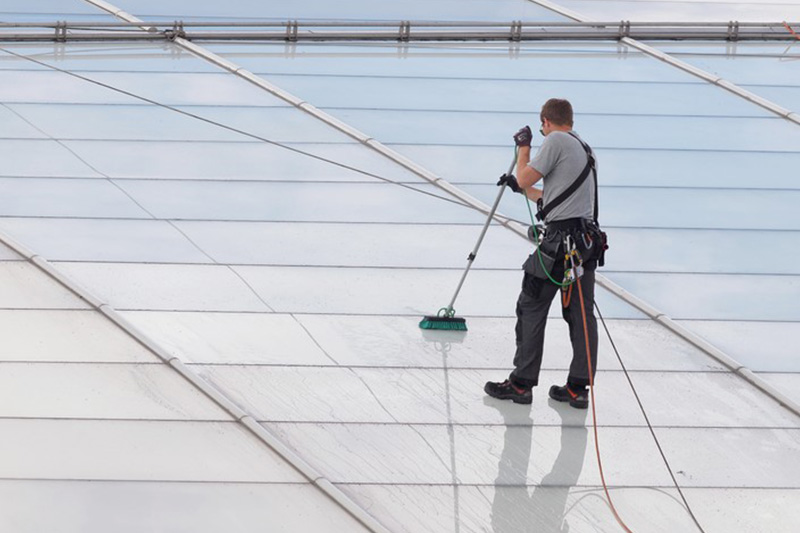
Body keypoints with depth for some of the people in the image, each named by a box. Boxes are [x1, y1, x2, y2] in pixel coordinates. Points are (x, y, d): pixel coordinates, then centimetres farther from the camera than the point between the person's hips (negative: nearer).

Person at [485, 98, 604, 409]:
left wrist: (523, 147, 12)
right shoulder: (585, 150, 21)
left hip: (560, 238, -8)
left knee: (531, 308, 1)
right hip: (587, 240, 8)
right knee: (581, 315, 7)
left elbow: (525, 178, -4)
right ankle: (578, 388, 9)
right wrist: (520, 188, 42)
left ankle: (521, 383, 5)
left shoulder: (556, 141, -6)